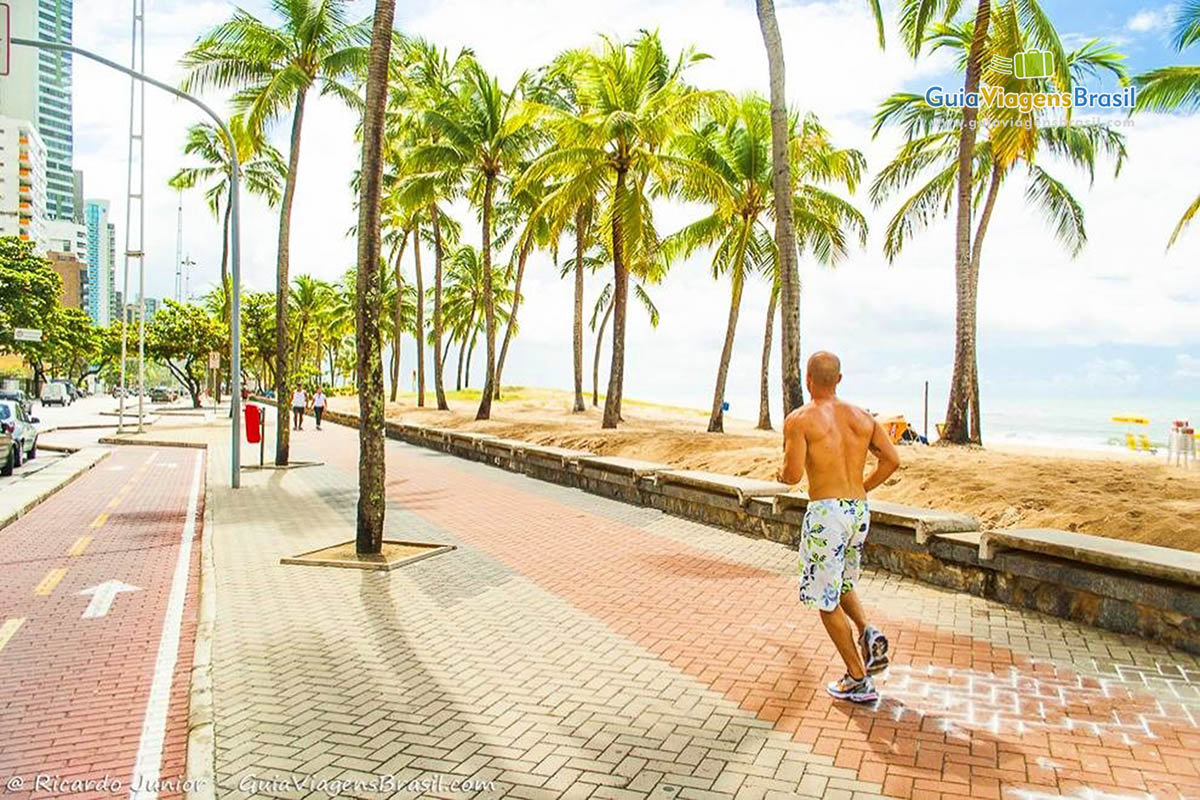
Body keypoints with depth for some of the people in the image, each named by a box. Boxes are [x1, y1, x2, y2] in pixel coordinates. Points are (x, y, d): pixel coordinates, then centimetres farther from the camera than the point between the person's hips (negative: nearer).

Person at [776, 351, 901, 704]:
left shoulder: (800, 419, -8)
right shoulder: (861, 416, 8)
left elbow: (793, 474, -15)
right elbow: (892, 459, 4)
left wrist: (781, 474, 8)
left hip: (826, 512, -6)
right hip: (860, 510, 6)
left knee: (826, 598, 7)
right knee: (841, 584, 27)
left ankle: (859, 680, 12)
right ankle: (868, 633, 2)